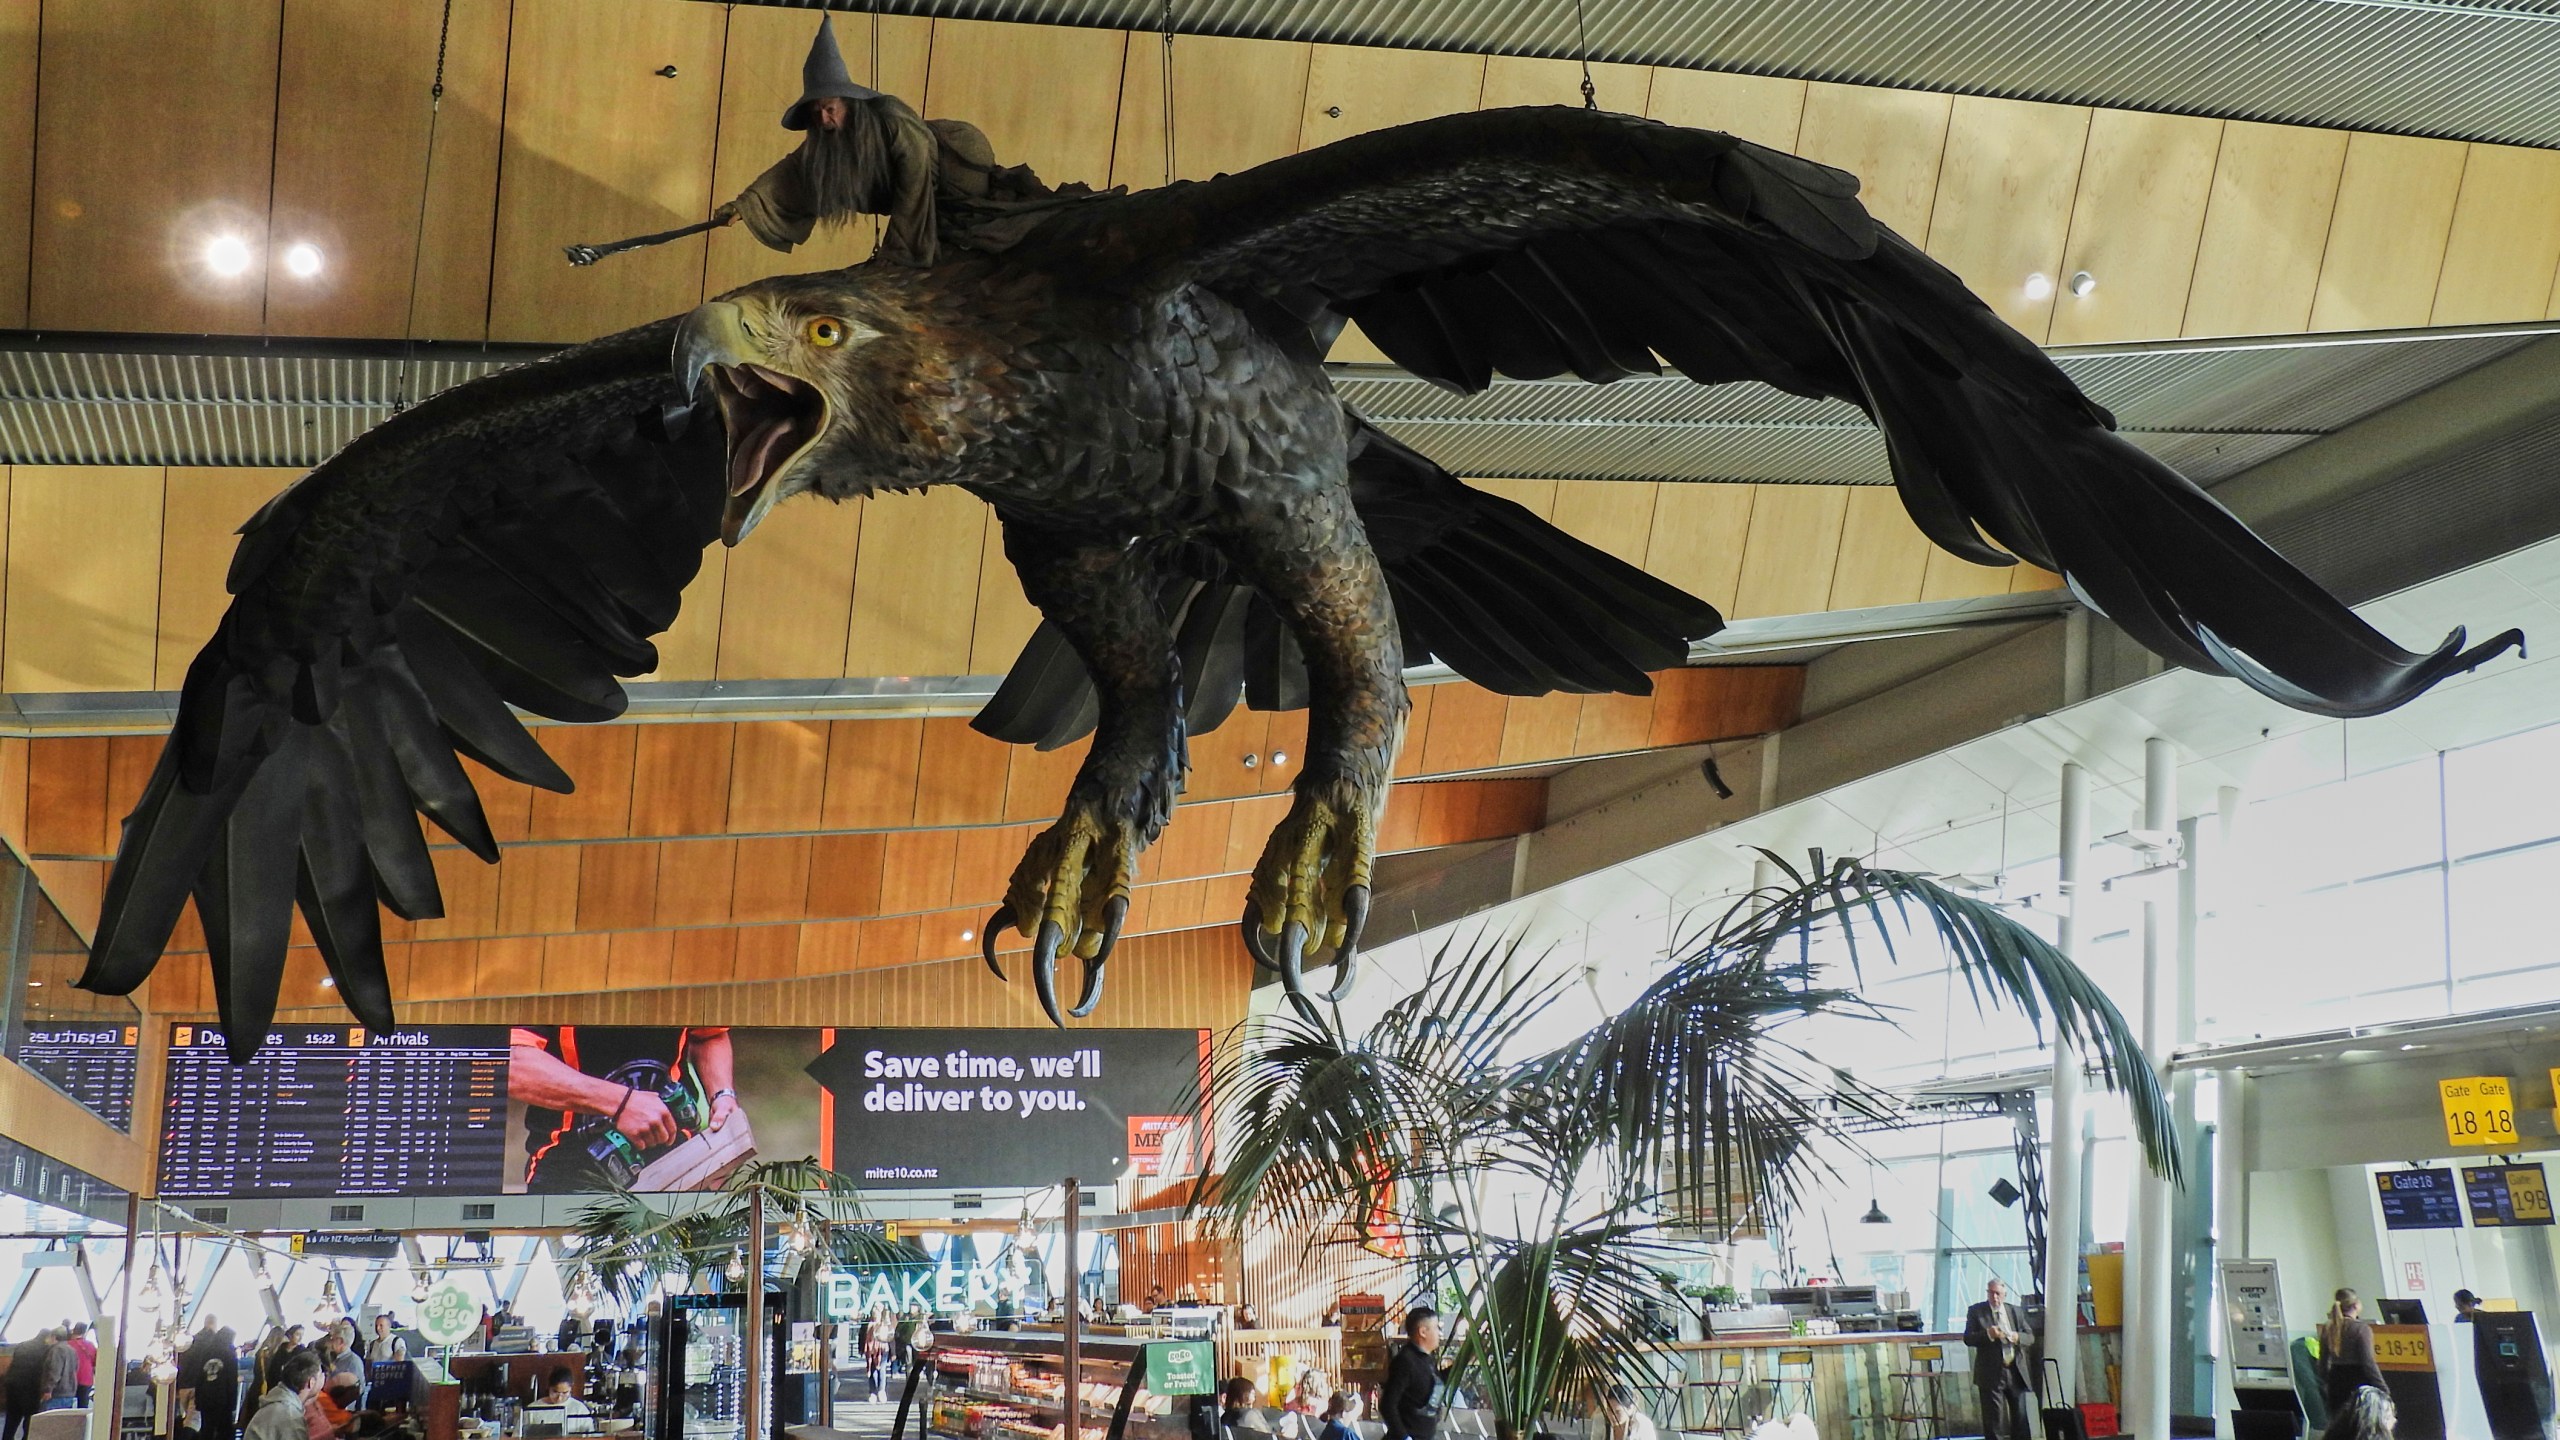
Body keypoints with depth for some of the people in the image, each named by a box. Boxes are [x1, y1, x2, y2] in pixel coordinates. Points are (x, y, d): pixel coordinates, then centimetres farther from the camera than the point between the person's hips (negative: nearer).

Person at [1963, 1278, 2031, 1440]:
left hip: (2015, 1372, 4)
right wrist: (1988, 1334, -25)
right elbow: (1968, 1338, -8)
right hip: (1992, 1374, -4)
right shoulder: (1976, 1311, 0)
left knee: (2020, 1416, 9)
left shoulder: (2015, 1311, 11)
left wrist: (2017, 1337, -13)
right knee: (1994, 1418, -2)